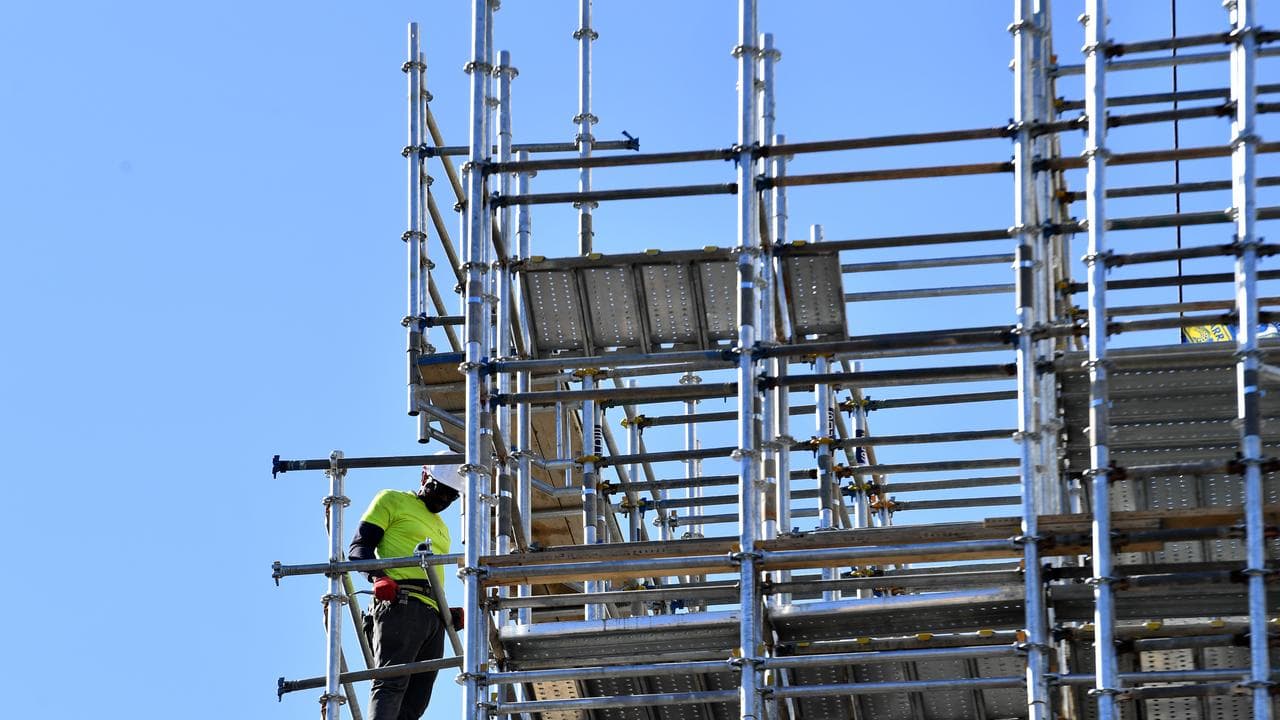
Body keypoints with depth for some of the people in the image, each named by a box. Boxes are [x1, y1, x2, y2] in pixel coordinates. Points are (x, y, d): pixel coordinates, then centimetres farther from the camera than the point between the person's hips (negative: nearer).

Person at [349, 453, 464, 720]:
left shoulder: (441, 528, 33)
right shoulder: (392, 501, 10)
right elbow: (359, 547, 0)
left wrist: (450, 614, 15)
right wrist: (379, 576, -19)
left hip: (433, 616, 8)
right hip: (400, 605, -8)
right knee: (391, 684, -24)